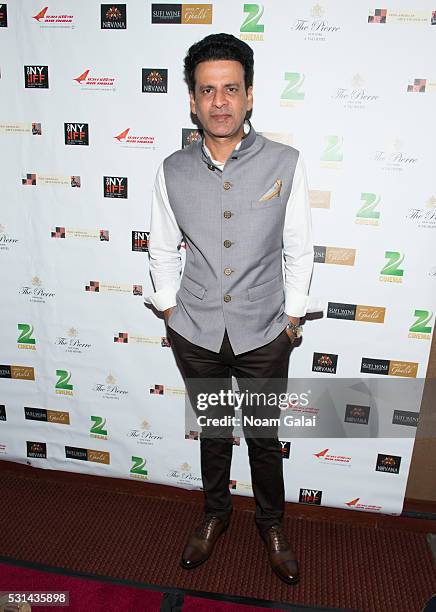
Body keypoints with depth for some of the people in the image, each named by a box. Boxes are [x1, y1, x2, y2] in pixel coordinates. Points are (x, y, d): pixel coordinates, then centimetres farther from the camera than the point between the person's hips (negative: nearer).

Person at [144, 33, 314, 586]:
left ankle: (271, 522, 44)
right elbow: (162, 249, 7)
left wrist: (292, 320, 0)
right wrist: (170, 313, 5)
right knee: (212, 432, 21)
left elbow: (299, 252, -1)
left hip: (263, 334, -1)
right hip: (195, 334, 2)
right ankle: (215, 514, 47)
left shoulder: (285, 163, -8)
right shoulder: (172, 170, -3)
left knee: (264, 437, 16)